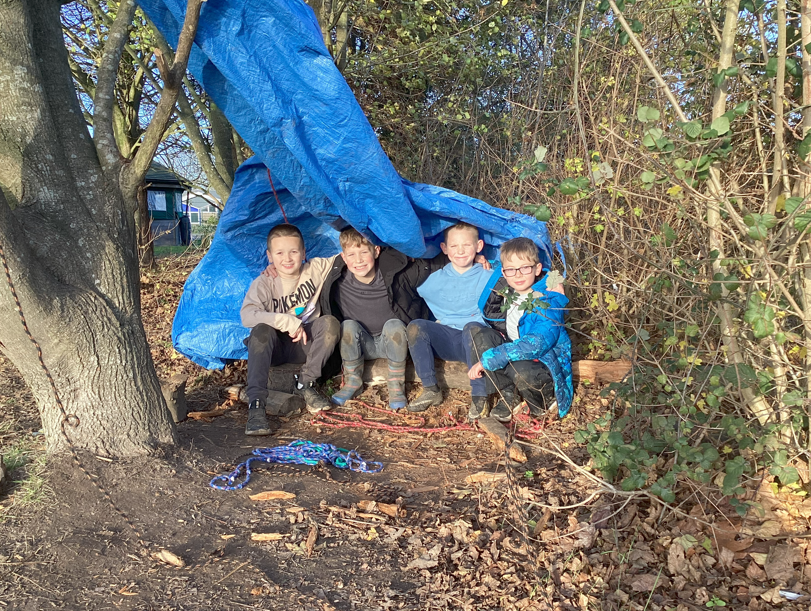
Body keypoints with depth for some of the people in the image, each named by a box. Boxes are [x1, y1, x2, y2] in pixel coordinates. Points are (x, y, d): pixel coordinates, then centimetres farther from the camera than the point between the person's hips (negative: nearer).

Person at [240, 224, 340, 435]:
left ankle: (306, 384, -13)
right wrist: (288, 322, -34)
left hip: (305, 344, 2)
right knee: (261, 331, -34)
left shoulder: (315, 269, -6)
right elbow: (247, 315, -29)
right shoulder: (264, 283, -14)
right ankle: (256, 404, -34)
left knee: (330, 323, -25)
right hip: (275, 347, -2)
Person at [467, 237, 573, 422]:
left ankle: (545, 401, -3)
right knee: (477, 333, -16)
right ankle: (506, 396, -12)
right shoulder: (503, 290, -3)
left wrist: (487, 360, -35)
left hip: (544, 361, -6)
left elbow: (537, 344, -35)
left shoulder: (549, 301, -21)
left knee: (522, 371, -40)